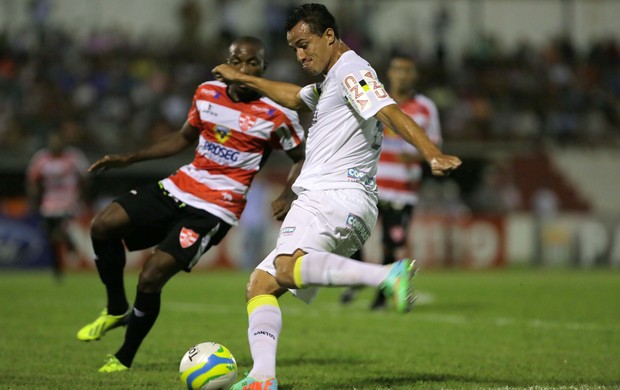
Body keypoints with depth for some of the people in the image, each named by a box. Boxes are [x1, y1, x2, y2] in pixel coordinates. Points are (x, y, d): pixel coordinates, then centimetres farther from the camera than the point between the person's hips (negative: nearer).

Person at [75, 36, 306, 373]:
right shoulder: (207, 94, 5)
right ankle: (117, 310, 14)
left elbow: (303, 157, 3)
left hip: (215, 209, -6)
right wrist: (128, 159, 16)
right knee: (102, 226, -9)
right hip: (180, 186, 6)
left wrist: (288, 197, -15)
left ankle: (124, 359, 7)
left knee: (150, 279, -16)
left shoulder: (276, 115, -10)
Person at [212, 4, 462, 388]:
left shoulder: (351, 71, -6)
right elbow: (296, 97, 48)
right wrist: (242, 78, 57)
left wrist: (433, 154, -37)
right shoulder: (330, 80, 26)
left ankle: (389, 275, -46)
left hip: (338, 198, -10)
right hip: (319, 199, 11)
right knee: (261, 284, 4)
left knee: (286, 266, -36)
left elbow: (391, 113, -21)